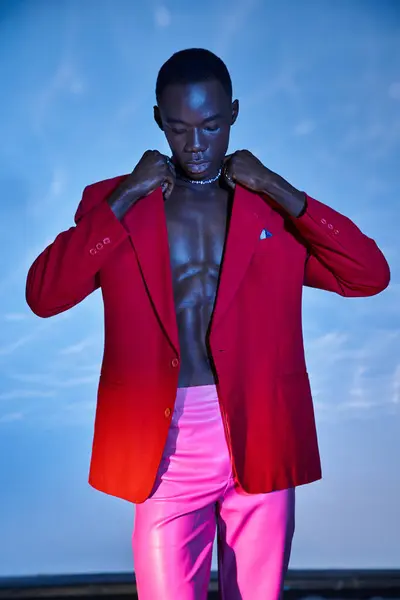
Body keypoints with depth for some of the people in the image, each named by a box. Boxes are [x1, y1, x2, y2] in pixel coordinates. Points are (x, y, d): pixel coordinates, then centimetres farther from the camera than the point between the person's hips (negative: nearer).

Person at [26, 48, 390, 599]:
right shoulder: (114, 201, 5)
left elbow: (371, 276, -4)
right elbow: (42, 295, -8)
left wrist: (282, 193, -9)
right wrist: (123, 200, -11)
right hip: (165, 447, -1)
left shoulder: (275, 204, 7)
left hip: (260, 443, 1)